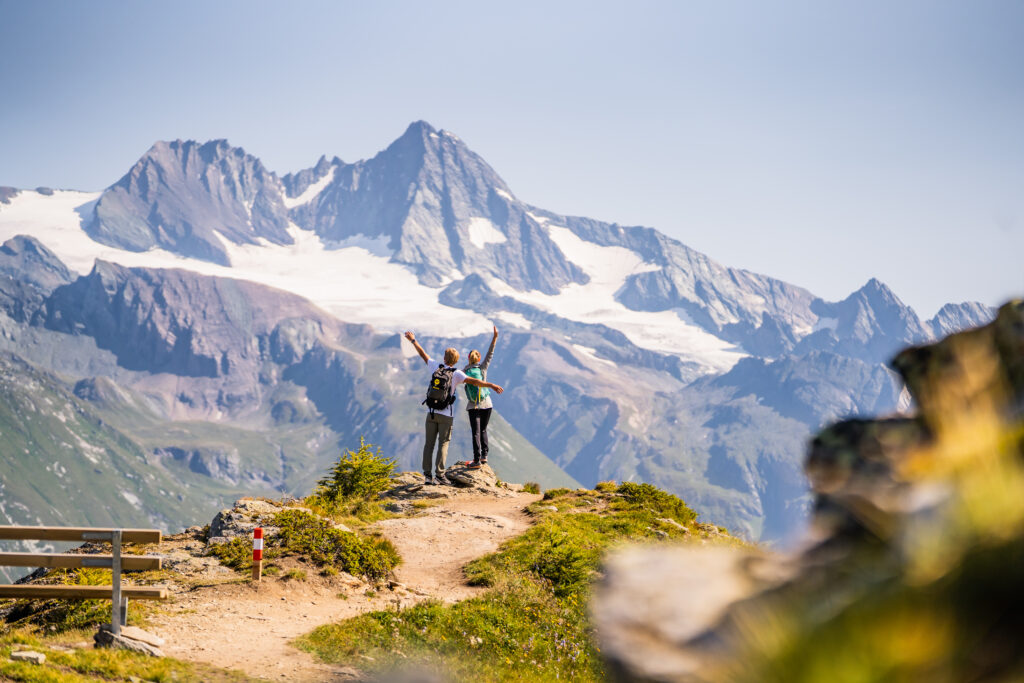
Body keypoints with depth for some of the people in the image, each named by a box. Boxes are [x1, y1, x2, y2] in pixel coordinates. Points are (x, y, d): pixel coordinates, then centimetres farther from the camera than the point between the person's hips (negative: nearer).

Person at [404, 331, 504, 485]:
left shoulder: (436, 367, 3)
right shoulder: (456, 374, -7)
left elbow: (423, 354, 17)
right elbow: (474, 381, -18)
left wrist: (413, 340, 32)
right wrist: (491, 385, -17)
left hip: (431, 413, 3)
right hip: (446, 415, -3)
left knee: (429, 444, 6)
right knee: (443, 444, -1)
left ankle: (427, 475, 4)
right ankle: (439, 475, -7)